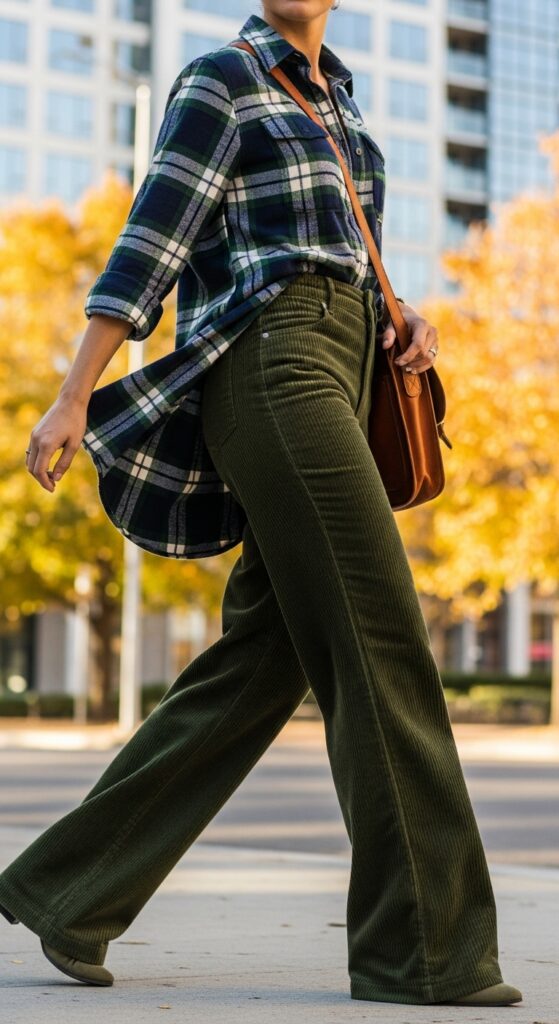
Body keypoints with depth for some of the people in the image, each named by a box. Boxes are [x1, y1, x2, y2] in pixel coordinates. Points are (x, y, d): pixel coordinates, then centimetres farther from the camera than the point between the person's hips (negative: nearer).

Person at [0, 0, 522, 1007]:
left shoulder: (336, 97, 25)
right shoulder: (218, 81, 0)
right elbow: (147, 249, -7)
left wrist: (404, 314, 9)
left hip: (337, 379, 9)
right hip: (270, 369, -9)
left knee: (260, 661, 3)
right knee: (378, 641, -13)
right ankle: (426, 946, -10)